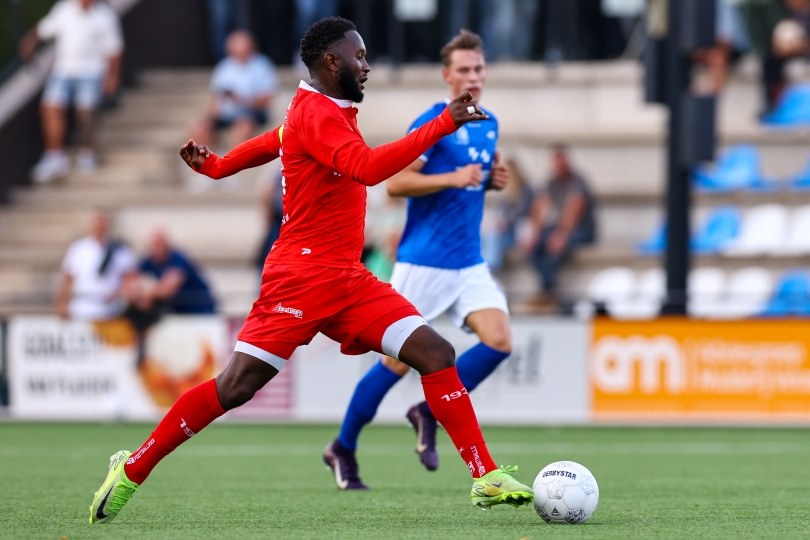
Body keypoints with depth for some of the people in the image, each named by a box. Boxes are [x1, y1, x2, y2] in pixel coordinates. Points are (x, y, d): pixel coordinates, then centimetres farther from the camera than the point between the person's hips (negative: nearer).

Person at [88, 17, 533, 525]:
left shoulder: (327, 112, 17)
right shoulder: (315, 115, -14)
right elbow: (368, 168, -30)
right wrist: (443, 125, -31)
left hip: (348, 280, 9)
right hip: (303, 276, -9)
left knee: (436, 353, -6)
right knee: (237, 385, -10)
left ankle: (487, 479, -8)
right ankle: (132, 470, 4)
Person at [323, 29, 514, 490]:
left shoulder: (489, 124, 11)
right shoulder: (432, 123, -12)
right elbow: (395, 183, -16)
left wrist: (494, 180, 4)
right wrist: (453, 179, -25)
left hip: (470, 263, 6)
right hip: (424, 262, -6)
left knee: (499, 341, -13)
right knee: (399, 361, -1)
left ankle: (430, 413, 7)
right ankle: (343, 448, 17)